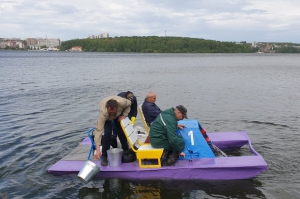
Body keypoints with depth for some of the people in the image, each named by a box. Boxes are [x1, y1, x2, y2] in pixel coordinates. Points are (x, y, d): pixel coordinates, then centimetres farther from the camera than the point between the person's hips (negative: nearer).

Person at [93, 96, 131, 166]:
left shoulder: (122, 102, -42)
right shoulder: (103, 113, -47)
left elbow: (128, 104, -15)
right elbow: (98, 130, -49)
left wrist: (123, 115, -26)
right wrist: (98, 150, -53)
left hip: (119, 114, 2)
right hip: (107, 118, -2)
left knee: (122, 132, -5)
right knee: (107, 133, -20)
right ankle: (104, 156, -5)